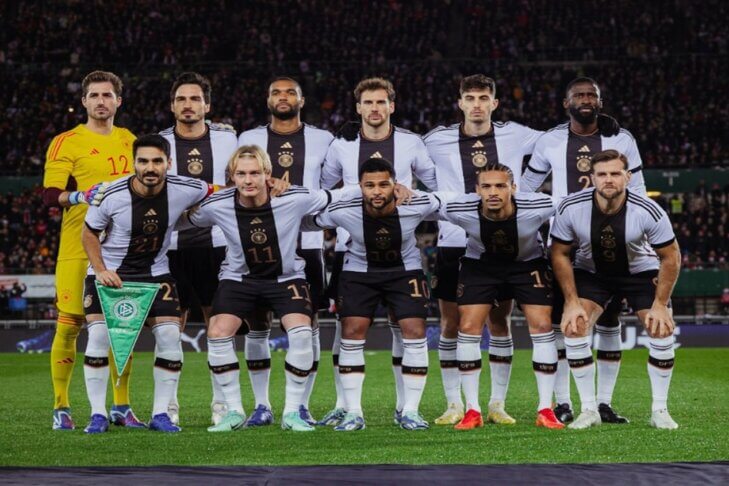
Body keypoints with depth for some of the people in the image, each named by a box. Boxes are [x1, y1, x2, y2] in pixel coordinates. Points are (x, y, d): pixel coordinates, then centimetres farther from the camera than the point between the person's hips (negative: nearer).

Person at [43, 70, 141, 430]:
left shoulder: (130, 141, 15)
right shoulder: (66, 143, -1)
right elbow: (50, 195, -9)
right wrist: (80, 196, -26)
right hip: (79, 248, -4)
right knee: (69, 324, -5)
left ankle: (121, 407, 13)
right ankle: (61, 408, 3)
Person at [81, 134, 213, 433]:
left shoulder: (183, 190, -16)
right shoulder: (111, 196, -20)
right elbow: (89, 233, -3)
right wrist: (101, 270, -15)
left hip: (155, 273, 2)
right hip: (109, 272, -2)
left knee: (170, 335, -12)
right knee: (99, 335, -15)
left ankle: (160, 414, 0)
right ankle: (98, 415, -4)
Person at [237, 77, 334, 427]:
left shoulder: (322, 141, 9)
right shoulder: (249, 140, 9)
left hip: (307, 242, 0)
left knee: (308, 324, -2)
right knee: (257, 325, 0)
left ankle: (301, 405, 5)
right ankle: (261, 405, 7)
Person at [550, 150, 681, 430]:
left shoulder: (649, 212, -29)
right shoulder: (570, 209, -26)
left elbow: (670, 257, -14)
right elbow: (559, 254, -10)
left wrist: (660, 304, -16)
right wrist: (572, 301, -15)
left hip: (641, 272, -1)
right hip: (590, 271, 1)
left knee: (661, 331, -16)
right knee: (574, 328, -19)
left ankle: (659, 411, 1)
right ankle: (589, 410, -7)